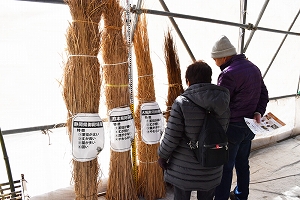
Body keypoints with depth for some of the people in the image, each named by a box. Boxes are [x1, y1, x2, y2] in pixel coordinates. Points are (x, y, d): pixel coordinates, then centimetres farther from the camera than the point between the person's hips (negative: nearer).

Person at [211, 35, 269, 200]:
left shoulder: (228, 74, -22)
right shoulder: (253, 68, 7)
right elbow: (264, 94, 11)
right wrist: (258, 112, 1)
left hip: (232, 127, -9)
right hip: (249, 126, 9)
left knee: (225, 167, 4)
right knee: (242, 163, 22)